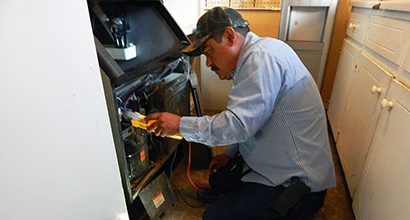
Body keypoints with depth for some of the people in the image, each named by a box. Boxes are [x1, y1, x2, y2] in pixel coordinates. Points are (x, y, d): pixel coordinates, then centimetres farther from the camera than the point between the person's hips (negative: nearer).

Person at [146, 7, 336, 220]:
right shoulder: (256, 56, 10)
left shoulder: (262, 57, -23)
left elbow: (238, 124, -30)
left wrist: (180, 125, -18)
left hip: (298, 184, -10)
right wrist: (231, 153, 11)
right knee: (218, 179, 15)